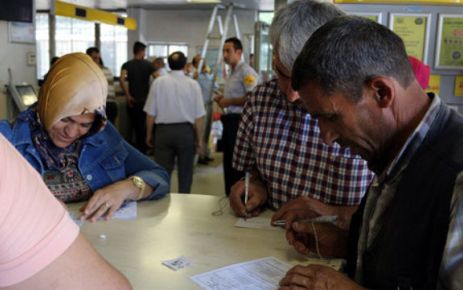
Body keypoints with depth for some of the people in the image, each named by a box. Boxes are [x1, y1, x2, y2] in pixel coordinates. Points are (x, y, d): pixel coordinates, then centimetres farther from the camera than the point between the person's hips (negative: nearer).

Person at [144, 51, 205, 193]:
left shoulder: (158, 82, -4)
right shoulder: (193, 84, -5)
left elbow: (151, 113, -1)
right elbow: (198, 116, -5)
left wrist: (148, 134, 12)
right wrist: (199, 139, 6)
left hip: (163, 130, 0)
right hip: (186, 131, 0)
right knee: (185, 172, 11)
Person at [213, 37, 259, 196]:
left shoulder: (246, 71, -12)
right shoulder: (232, 73, 18)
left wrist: (229, 101, -15)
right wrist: (223, 99, 10)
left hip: (240, 122, -10)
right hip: (229, 121, 10)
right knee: (229, 162, 14)